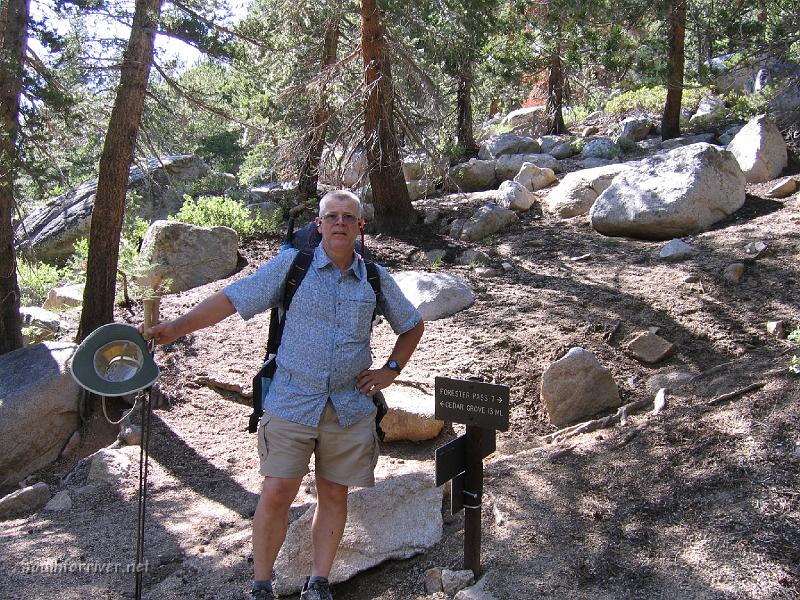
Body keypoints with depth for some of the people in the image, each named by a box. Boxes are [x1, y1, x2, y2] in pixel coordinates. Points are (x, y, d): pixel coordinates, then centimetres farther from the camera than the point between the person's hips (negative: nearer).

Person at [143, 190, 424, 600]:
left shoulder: (376, 278, 6)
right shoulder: (291, 264, -1)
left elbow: (413, 325, 20)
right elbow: (231, 299, -5)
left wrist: (391, 369, 8)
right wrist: (177, 327, -17)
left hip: (350, 408, 3)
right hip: (291, 404, -2)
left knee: (334, 494, 9)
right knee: (276, 494, -4)